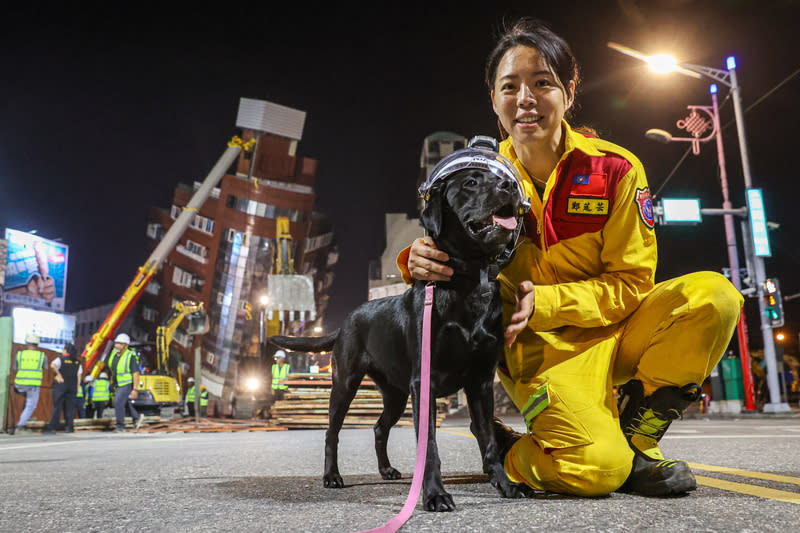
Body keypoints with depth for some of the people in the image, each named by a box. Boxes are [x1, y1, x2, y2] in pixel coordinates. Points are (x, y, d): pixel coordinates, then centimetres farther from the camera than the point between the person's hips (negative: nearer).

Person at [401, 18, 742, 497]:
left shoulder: (616, 169, -7)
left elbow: (631, 282, -7)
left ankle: (633, 438, -6)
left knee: (714, 296, -24)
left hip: (611, 331, 3)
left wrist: (546, 302, -23)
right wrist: (421, 263, -26)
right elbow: (460, 267, 0)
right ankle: (502, 448, 7)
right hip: (539, 349, -3)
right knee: (597, 468, -28)